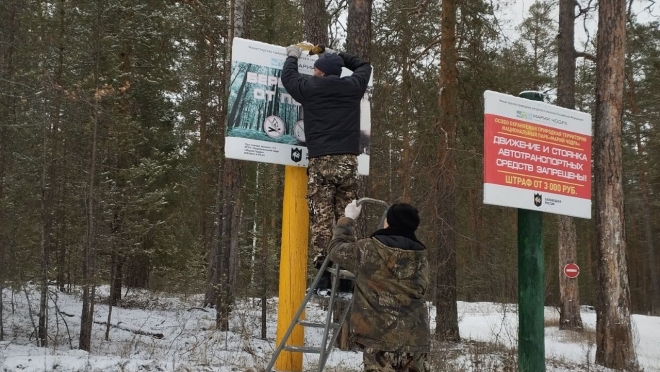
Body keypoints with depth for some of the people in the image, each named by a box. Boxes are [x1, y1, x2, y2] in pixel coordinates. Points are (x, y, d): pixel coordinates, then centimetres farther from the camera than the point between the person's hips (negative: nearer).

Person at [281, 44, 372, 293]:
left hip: (321, 161, -2)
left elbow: (288, 77, 24)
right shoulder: (353, 86, 10)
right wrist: (338, 56, 38)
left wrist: (293, 56, 41)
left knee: (321, 219, -4)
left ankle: (326, 275, -12)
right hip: (348, 160, 3)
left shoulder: (309, 88, 4)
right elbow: (364, 66, 31)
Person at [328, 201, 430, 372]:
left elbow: (337, 249, 8)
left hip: (381, 338, -4)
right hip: (415, 338, 5)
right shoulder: (420, 256, 3)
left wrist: (347, 219, 23)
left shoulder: (369, 249, -8)